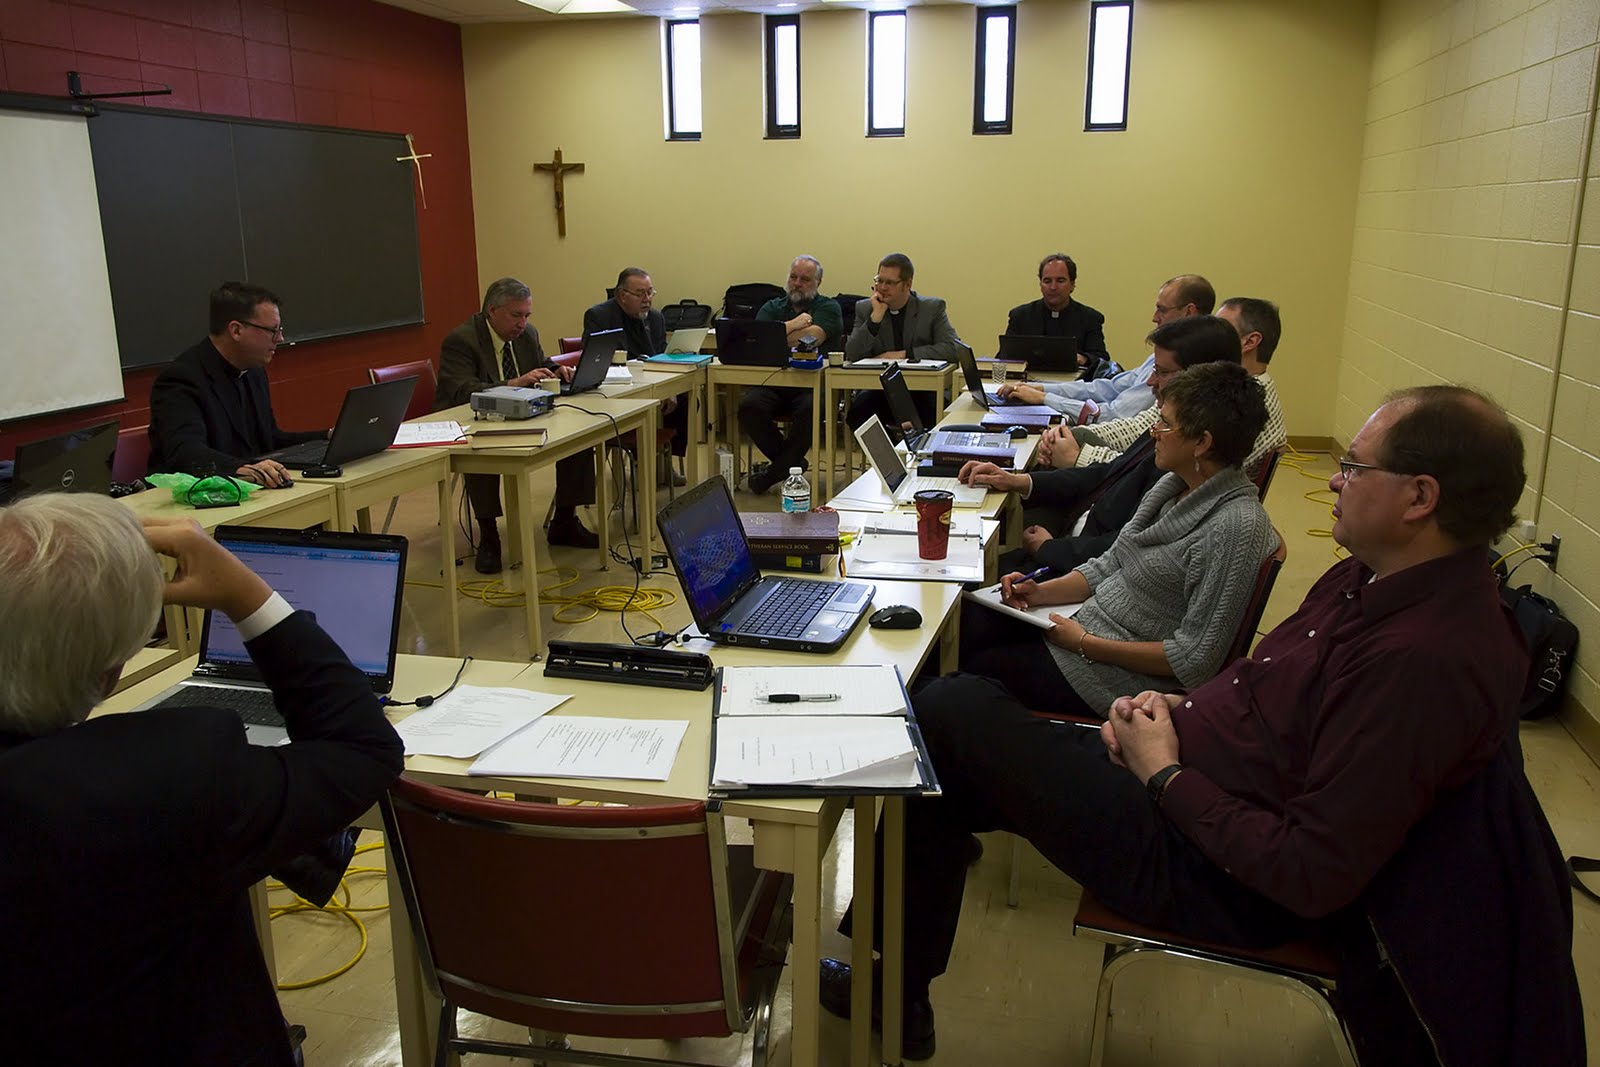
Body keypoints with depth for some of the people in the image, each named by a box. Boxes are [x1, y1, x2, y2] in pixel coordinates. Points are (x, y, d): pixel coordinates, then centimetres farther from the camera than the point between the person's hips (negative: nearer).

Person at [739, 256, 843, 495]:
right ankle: (793, 462, -7)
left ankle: (776, 471, -13)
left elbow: (812, 338, -9)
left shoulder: (828, 307, 10)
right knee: (749, 405, -27)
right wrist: (792, 325, -3)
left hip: (812, 383, -3)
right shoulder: (772, 307, 21)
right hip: (771, 383, 3)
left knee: (810, 409, -36)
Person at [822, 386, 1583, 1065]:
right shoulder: (1372, 577, 3)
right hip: (1180, 771, 10)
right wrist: (1175, 709, -1)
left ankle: (897, 995, 13)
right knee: (960, 705, 7)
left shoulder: (1425, 660, -27)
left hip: (1202, 866, -10)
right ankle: (895, 986, 19)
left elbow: (1312, 876, -26)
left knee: (949, 715, -9)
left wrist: (1166, 776, -17)